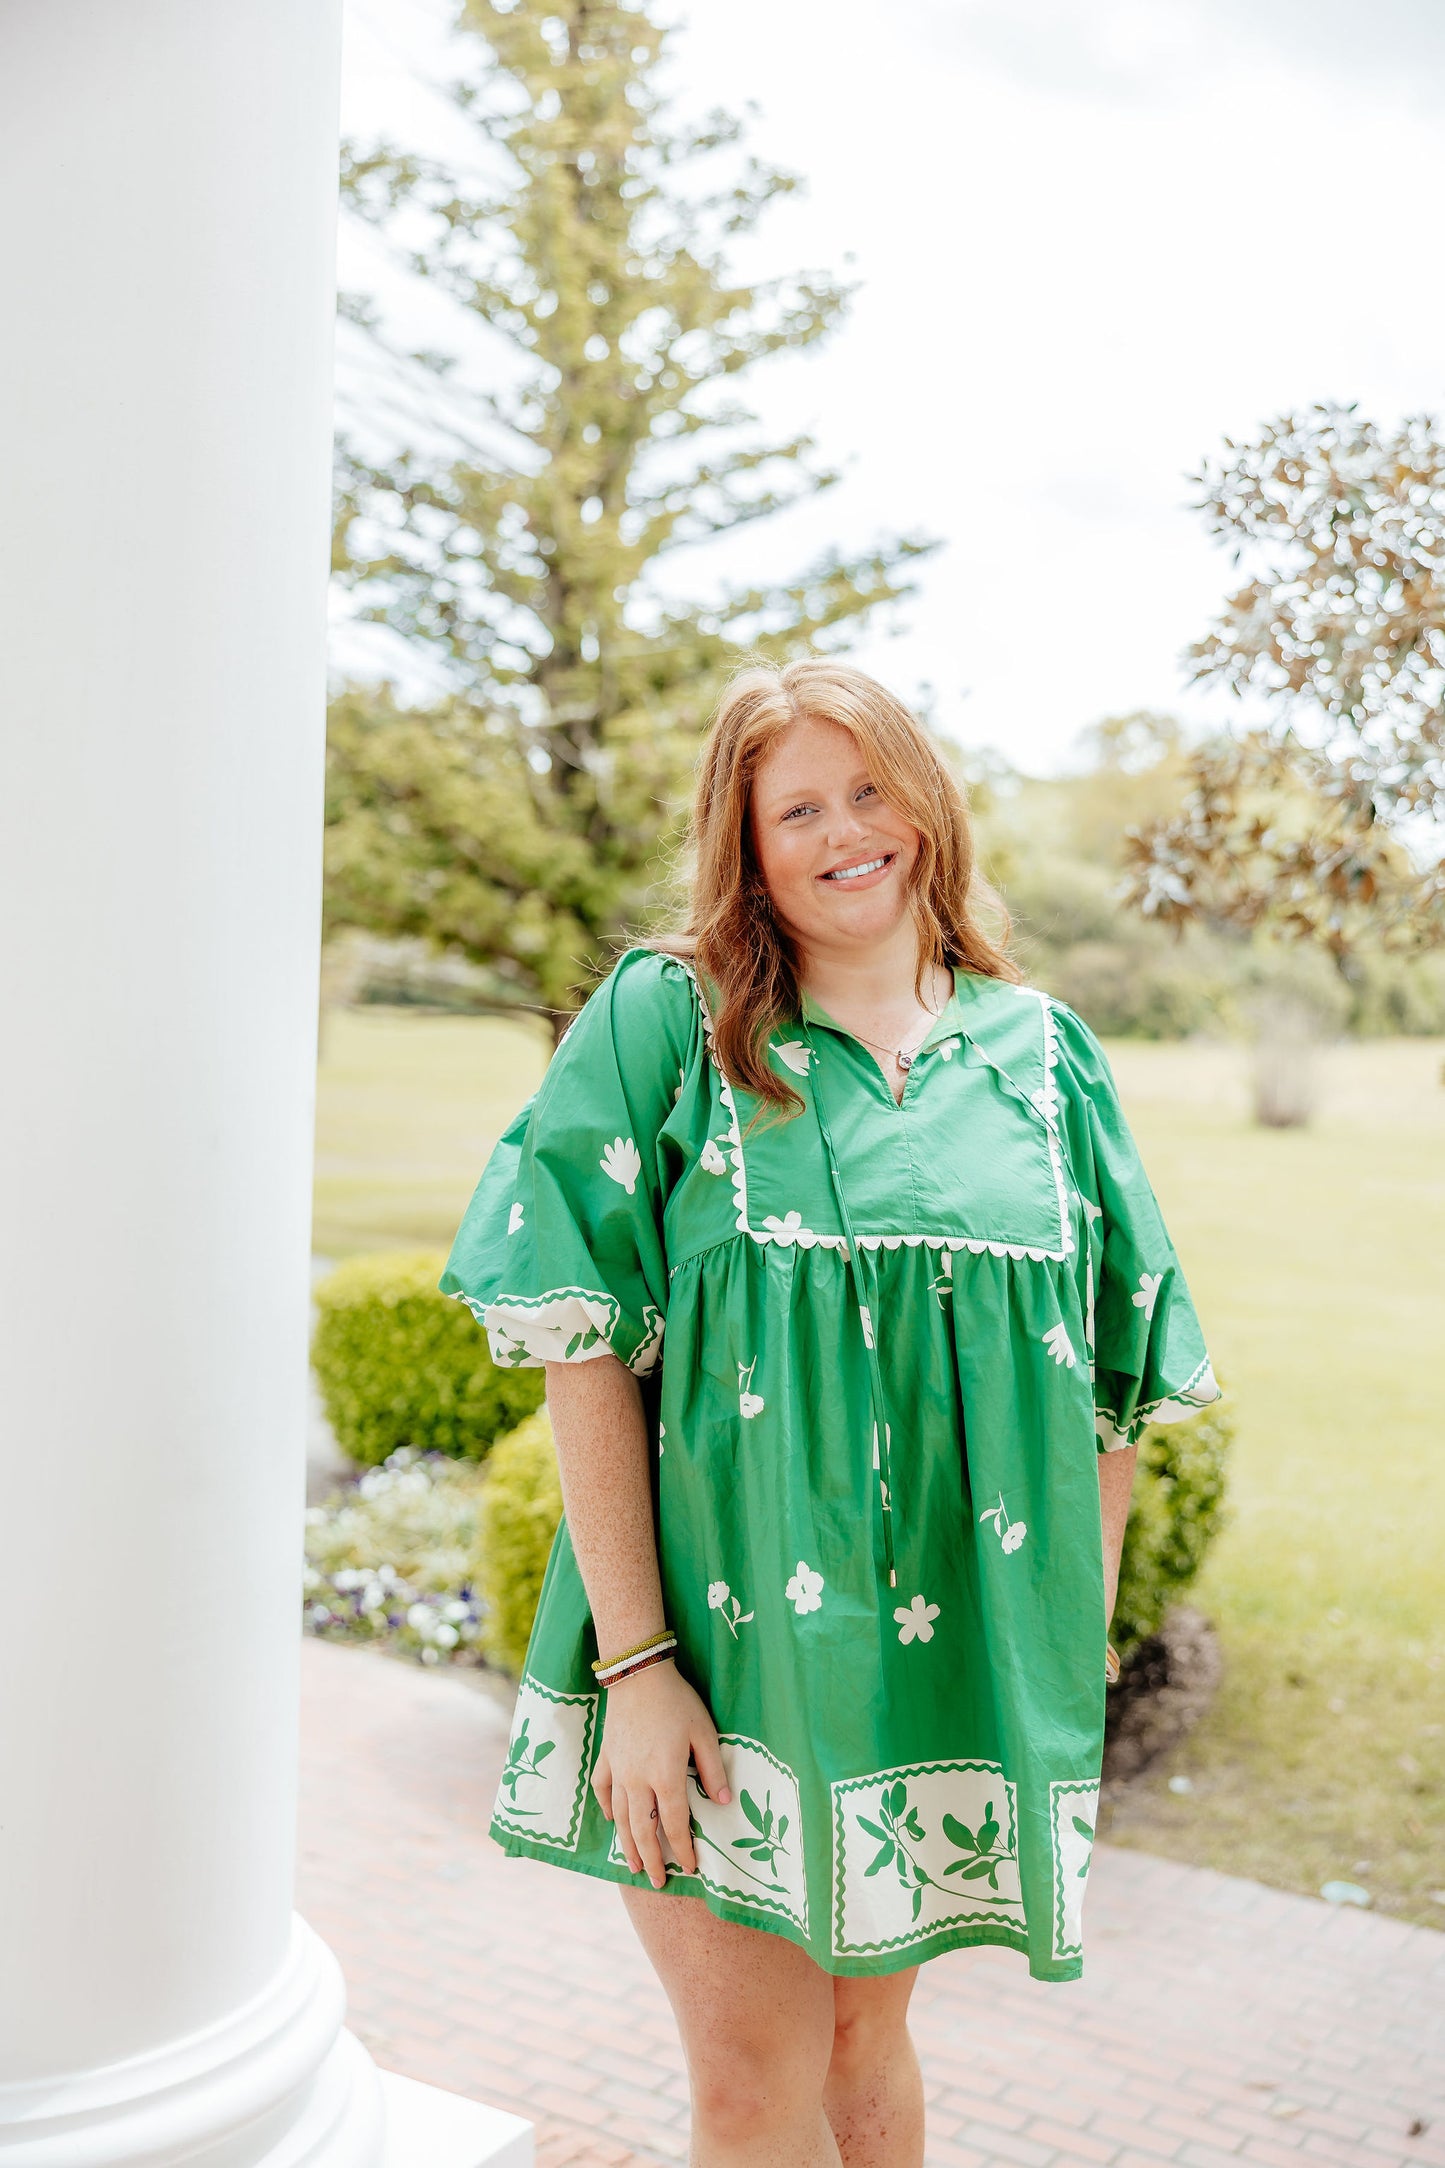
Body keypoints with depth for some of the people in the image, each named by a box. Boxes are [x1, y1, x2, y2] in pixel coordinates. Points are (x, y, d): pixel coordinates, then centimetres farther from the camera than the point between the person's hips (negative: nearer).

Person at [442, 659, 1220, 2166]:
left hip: (950, 1657, 3)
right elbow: (585, 1348, -10)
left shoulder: (1043, 1055, 5)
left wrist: (1078, 1654, 4)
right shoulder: (665, 1022, -5)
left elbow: (1111, 1379, 8)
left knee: (865, 2038, 17)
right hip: (721, 1641, -2)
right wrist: (633, 1659, -14)